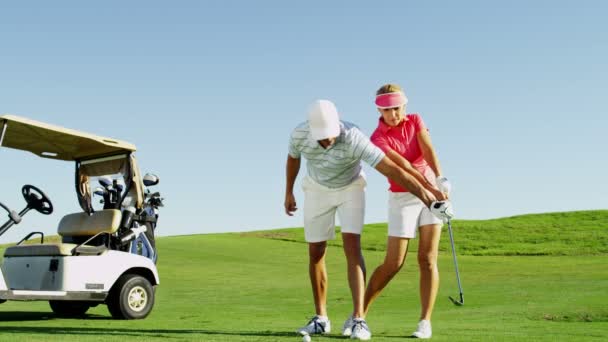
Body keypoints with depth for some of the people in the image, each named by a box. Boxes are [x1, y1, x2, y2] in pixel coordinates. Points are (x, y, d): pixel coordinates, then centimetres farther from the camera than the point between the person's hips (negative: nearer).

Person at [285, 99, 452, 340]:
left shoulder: (354, 139, -37)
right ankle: (320, 319, 14)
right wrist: (288, 192, 11)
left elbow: (393, 170, -41)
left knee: (352, 247, -20)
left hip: (350, 187, -3)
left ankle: (358, 320, -21)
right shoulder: (299, 135, -26)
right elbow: (293, 158, 0)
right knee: (315, 254, 2)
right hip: (317, 190, 3)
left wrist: (428, 199, -45)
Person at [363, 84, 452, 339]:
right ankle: (360, 312, 13)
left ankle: (425, 322, -4)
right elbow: (404, 166, -25)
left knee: (427, 259, -7)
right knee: (393, 264, -4)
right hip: (403, 198, -3)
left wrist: (440, 179, -31)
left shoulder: (415, 121, -1)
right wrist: (431, 188, -36)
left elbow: (428, 151, -16)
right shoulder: (378, 139, -14)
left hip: (433, 191, 3)